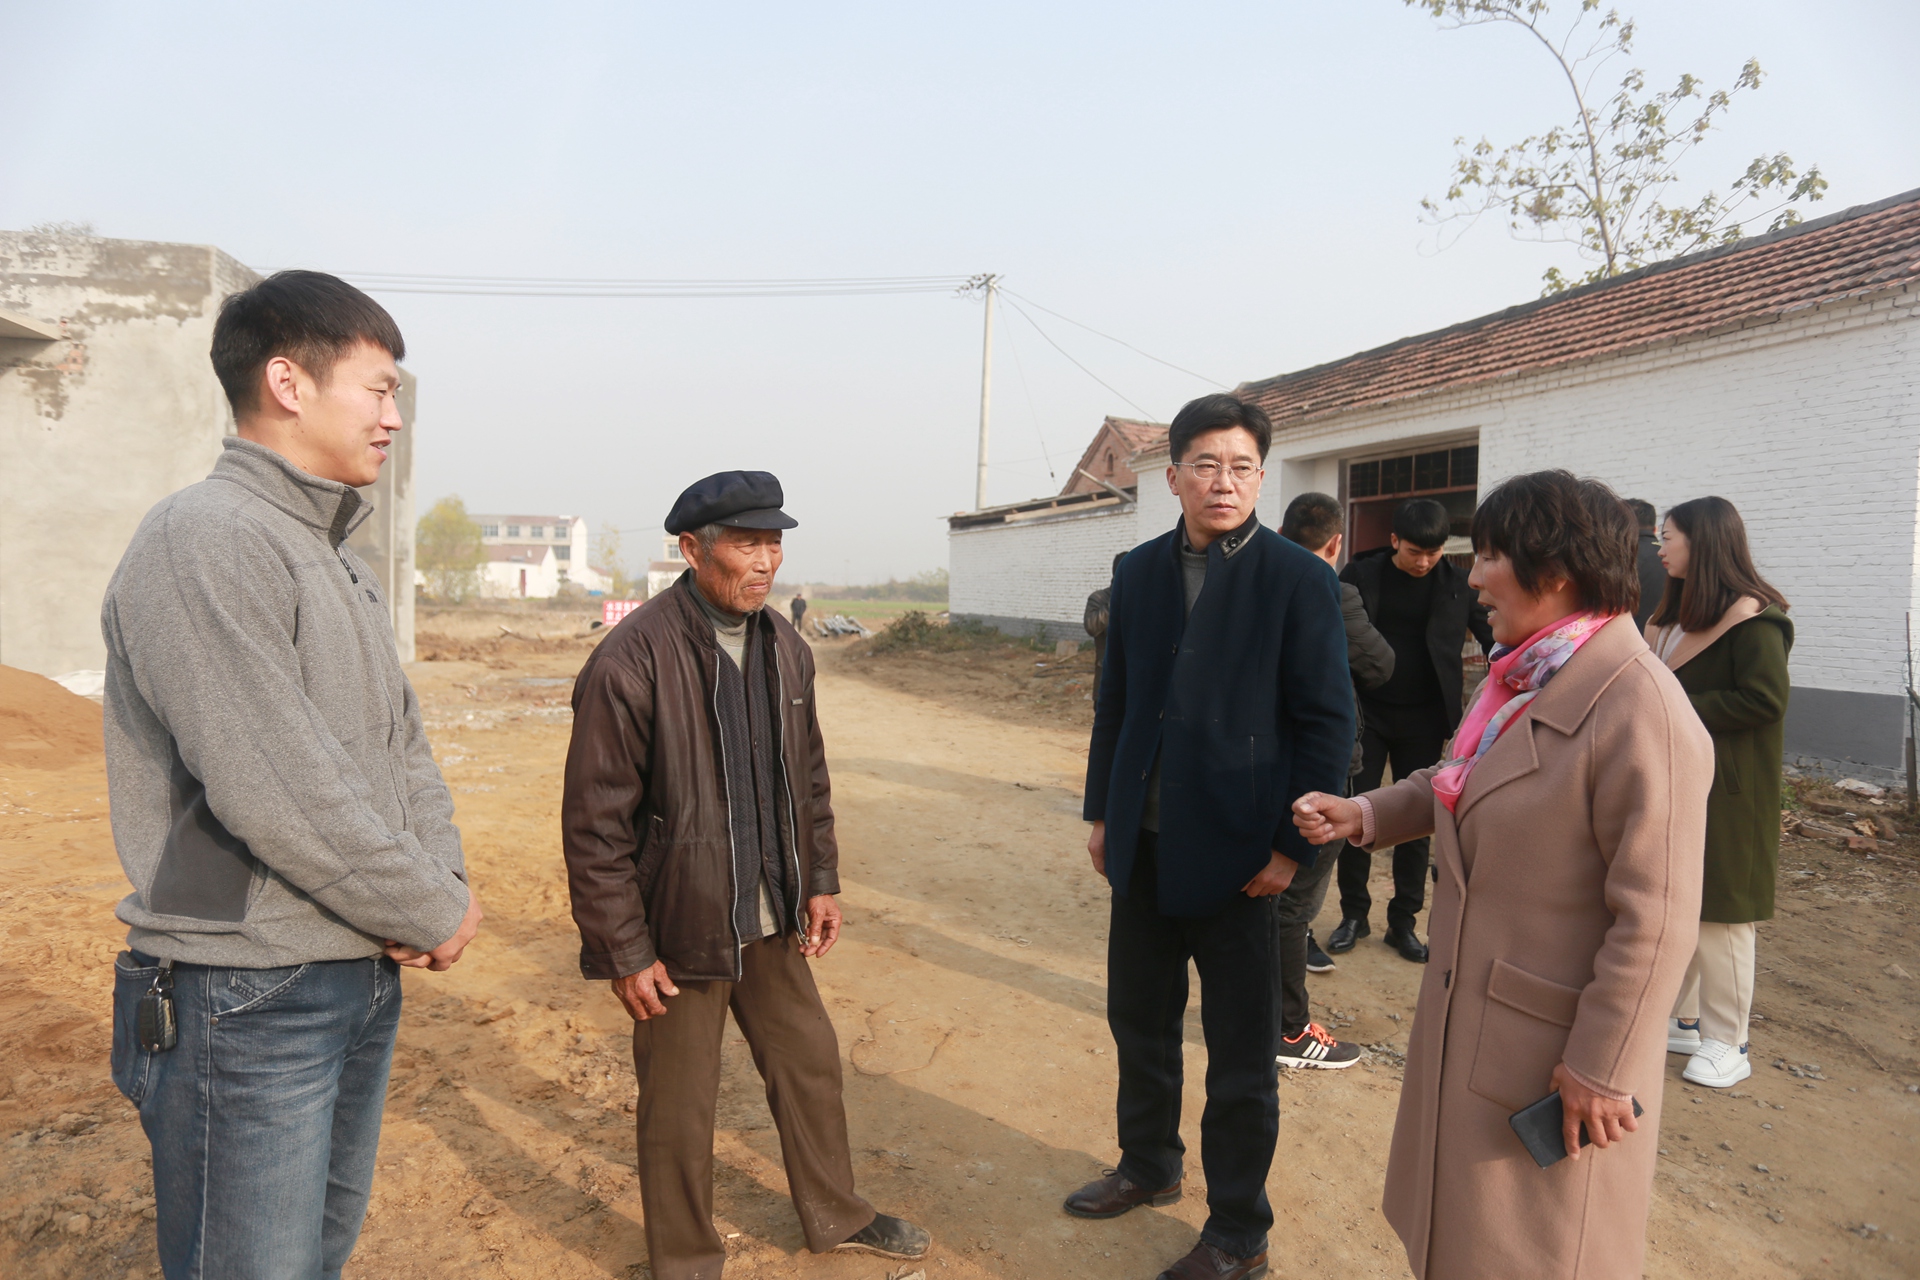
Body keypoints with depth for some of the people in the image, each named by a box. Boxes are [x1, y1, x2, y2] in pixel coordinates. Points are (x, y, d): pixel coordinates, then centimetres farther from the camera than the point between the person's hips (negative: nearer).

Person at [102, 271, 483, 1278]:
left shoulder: (338, 559, 12)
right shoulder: (204, 539, -18)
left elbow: (403, 742, 14)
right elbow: (277, 792, -26)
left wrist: (444, 881, -3)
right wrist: (434, 915, -14)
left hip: (364, 981, 9)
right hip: (247, 1002, -9)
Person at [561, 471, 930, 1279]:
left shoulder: (785, 648, 2)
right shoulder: (631, 660, -20)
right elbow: (595, 823, -17)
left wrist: (821, 881, 9)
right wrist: (625, 952, -14)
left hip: (771, 919, 7)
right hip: (681, 926, -6)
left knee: (809, 1061, 20)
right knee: (680, 1106, 10)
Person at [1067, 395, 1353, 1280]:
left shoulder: (1298, 581, -10)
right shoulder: (1138, 573, 5)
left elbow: (1327, 724, -10)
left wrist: (1292, 848, -13)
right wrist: (1101, 810, 10)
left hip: (1238, 853, -5)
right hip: (1144, 843, 5)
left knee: (1240, 1057, 9)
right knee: (1138, 1017, 20)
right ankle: (1148, 1166, 44)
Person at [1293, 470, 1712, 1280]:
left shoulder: (1641, 712, -25)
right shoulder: (1521, 679, 4)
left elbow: (1655, 922, -24)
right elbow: (1463, 786, 16)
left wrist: (1601, 1069, -19)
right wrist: (1363, 815, 1)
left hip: (1553, 1044, -8)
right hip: (1469, 1016, 8)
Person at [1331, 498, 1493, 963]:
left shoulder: (1457, 585, -1)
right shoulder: (1361, 575, -4)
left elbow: (1494, 640, 2)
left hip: (1423, 721, 1)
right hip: (1366, 714, -1)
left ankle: (1402, 922, 19)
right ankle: (1353, 914, 18)